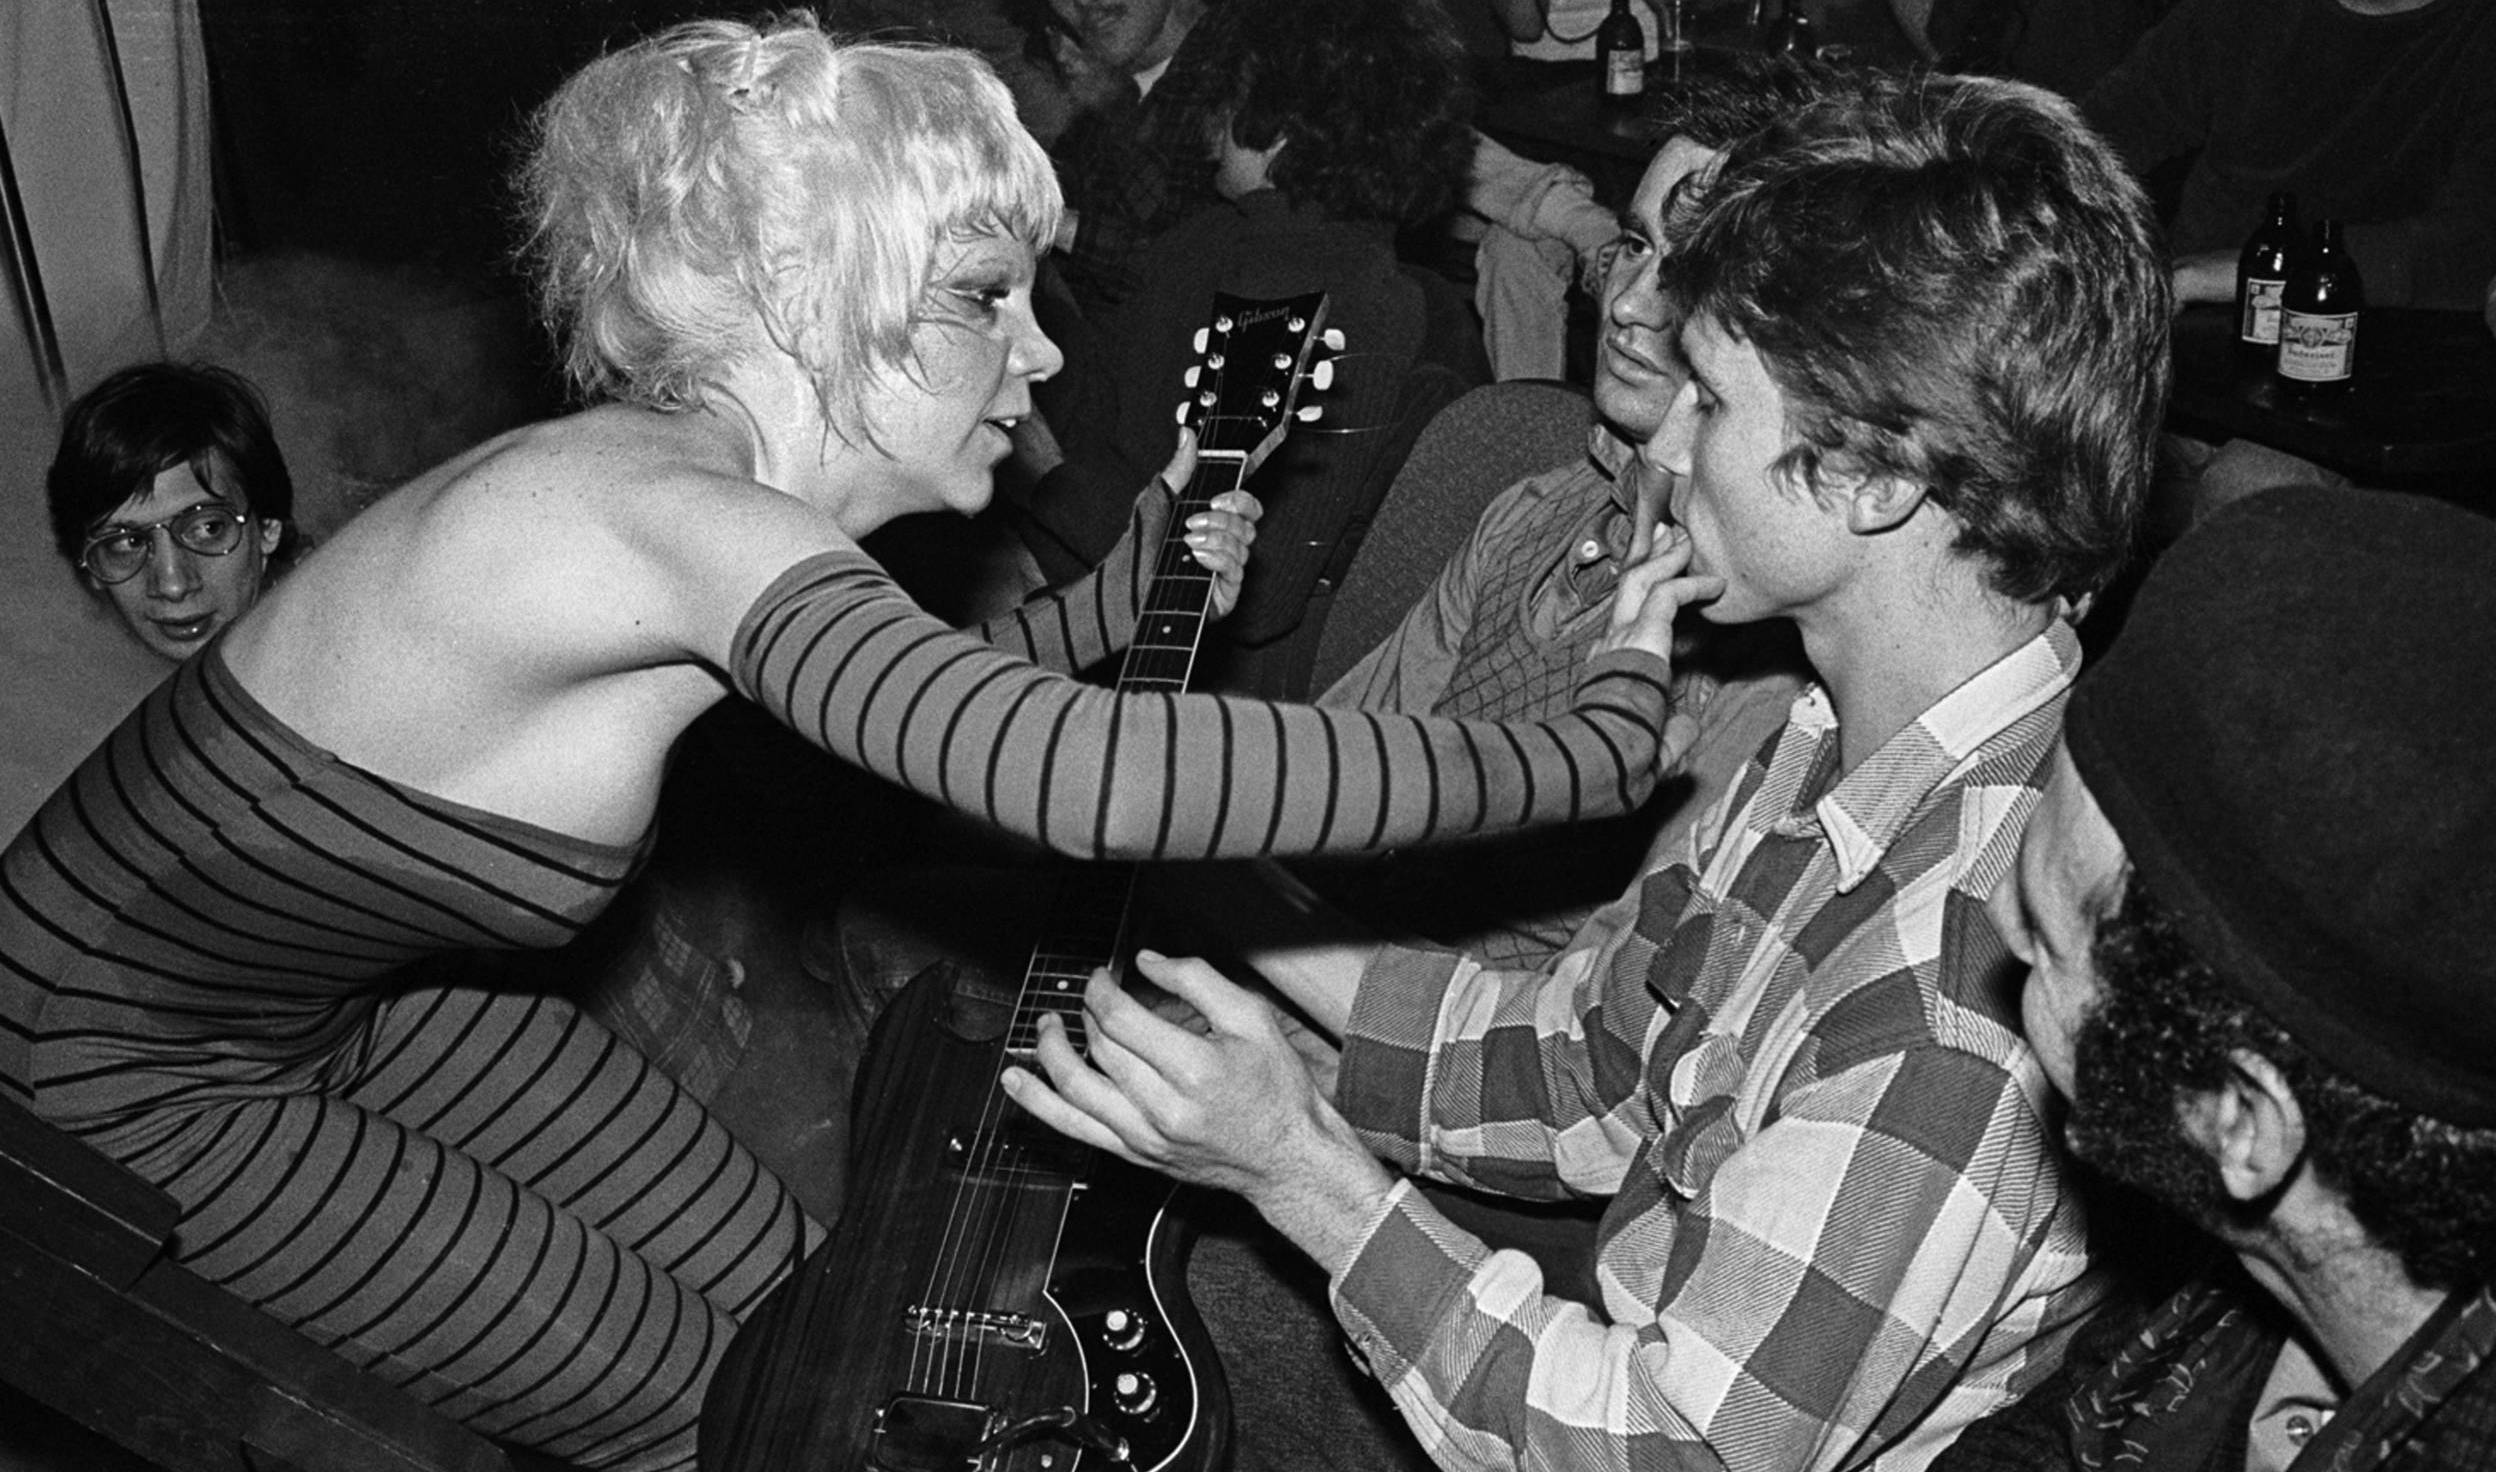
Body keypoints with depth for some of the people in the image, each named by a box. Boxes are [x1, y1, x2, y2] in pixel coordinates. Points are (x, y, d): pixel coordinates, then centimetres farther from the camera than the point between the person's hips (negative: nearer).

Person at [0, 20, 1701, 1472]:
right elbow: (1077, 781, -51)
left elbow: (916, 708, 14)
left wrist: (1129, 594, -2)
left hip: (345, 992, 8)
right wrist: (1601, 743, -44)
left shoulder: (674, 481, -7)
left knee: (777, 1282, 8)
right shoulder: (681, 518, -36)